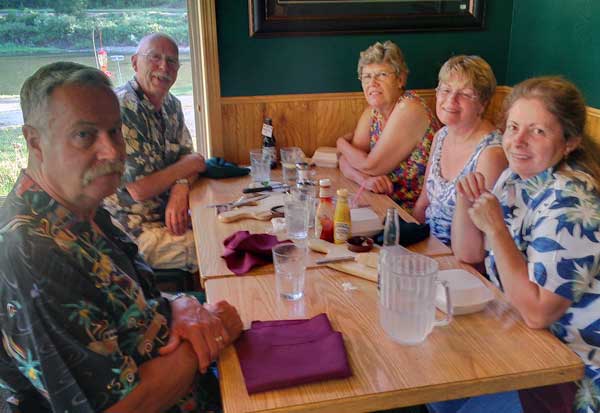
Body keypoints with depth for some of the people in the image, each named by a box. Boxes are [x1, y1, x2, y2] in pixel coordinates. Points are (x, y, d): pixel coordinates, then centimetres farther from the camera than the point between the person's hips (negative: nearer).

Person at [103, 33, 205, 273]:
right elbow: (139, 190, -25)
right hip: (135, 233, -8)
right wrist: (188, 166, -9)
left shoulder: (171, 104, 7)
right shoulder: (121, 108, -22)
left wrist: (180, 190, -17)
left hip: (168, 217, 8)